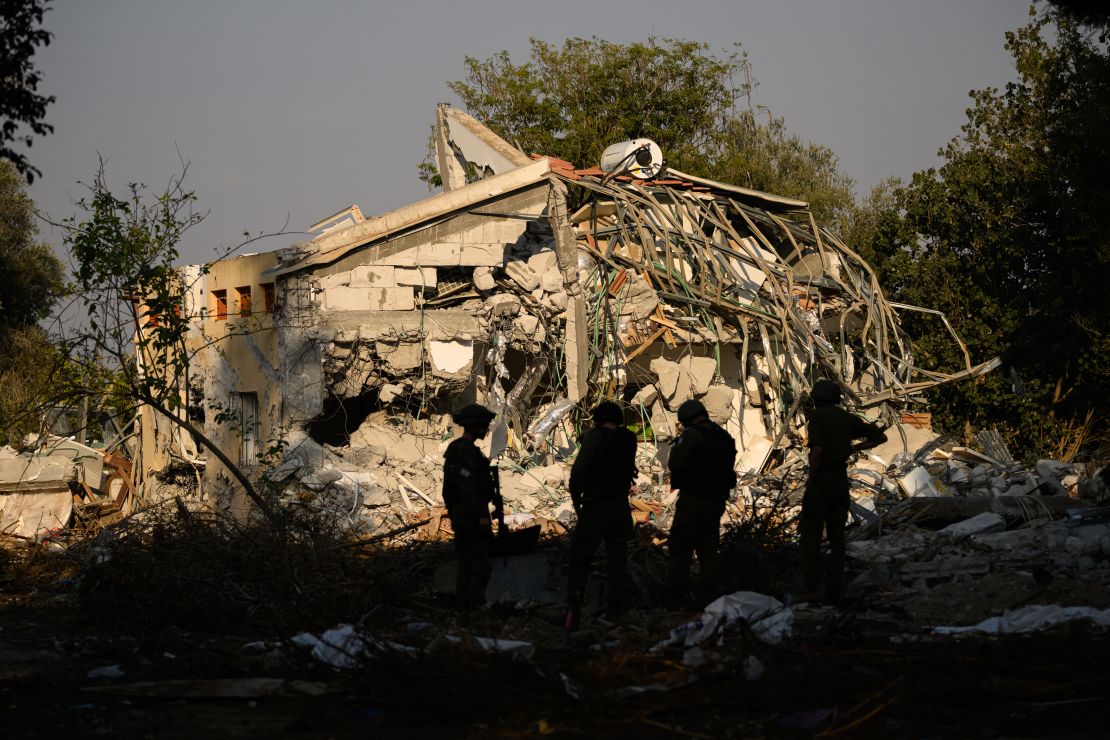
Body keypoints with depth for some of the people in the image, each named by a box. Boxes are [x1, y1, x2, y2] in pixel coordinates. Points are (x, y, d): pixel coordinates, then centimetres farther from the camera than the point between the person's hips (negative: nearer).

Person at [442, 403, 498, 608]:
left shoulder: (453, 449, 12)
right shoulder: (468, 451, -19)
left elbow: (448, 484, 17)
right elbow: (468, 485, -24)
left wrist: (451, 510, 22)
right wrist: (482, 515, -23)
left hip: (459, 513, 10)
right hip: (473, 513, -10)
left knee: (465, 557, 13)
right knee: (480, 558, -5)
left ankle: (463, 599, 14)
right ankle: (477, 601, -7)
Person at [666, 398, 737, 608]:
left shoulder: (691, 435, -15)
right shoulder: (725, 437, 10)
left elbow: (676, 464, -18)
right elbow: (728, 467, 17)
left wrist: (677, 447, 0)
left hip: (693, 499, -7)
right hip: (717, 500, 7)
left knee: (680, 549, 0)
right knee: (709, 549, 12)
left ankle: (676, 597, -2)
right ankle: (709, 595, 10)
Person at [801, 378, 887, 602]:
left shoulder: (817, 416, -10)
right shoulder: (848, 419, 8)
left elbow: (817, 449, -23)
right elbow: (881, 437, 15)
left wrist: (811, 478, -12)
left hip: (820, 484, -5)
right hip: (841, 484, 6)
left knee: (810, 534, -1)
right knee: (836, 537, 10)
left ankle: (812, 587, -12)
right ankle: (833, 590, 8)